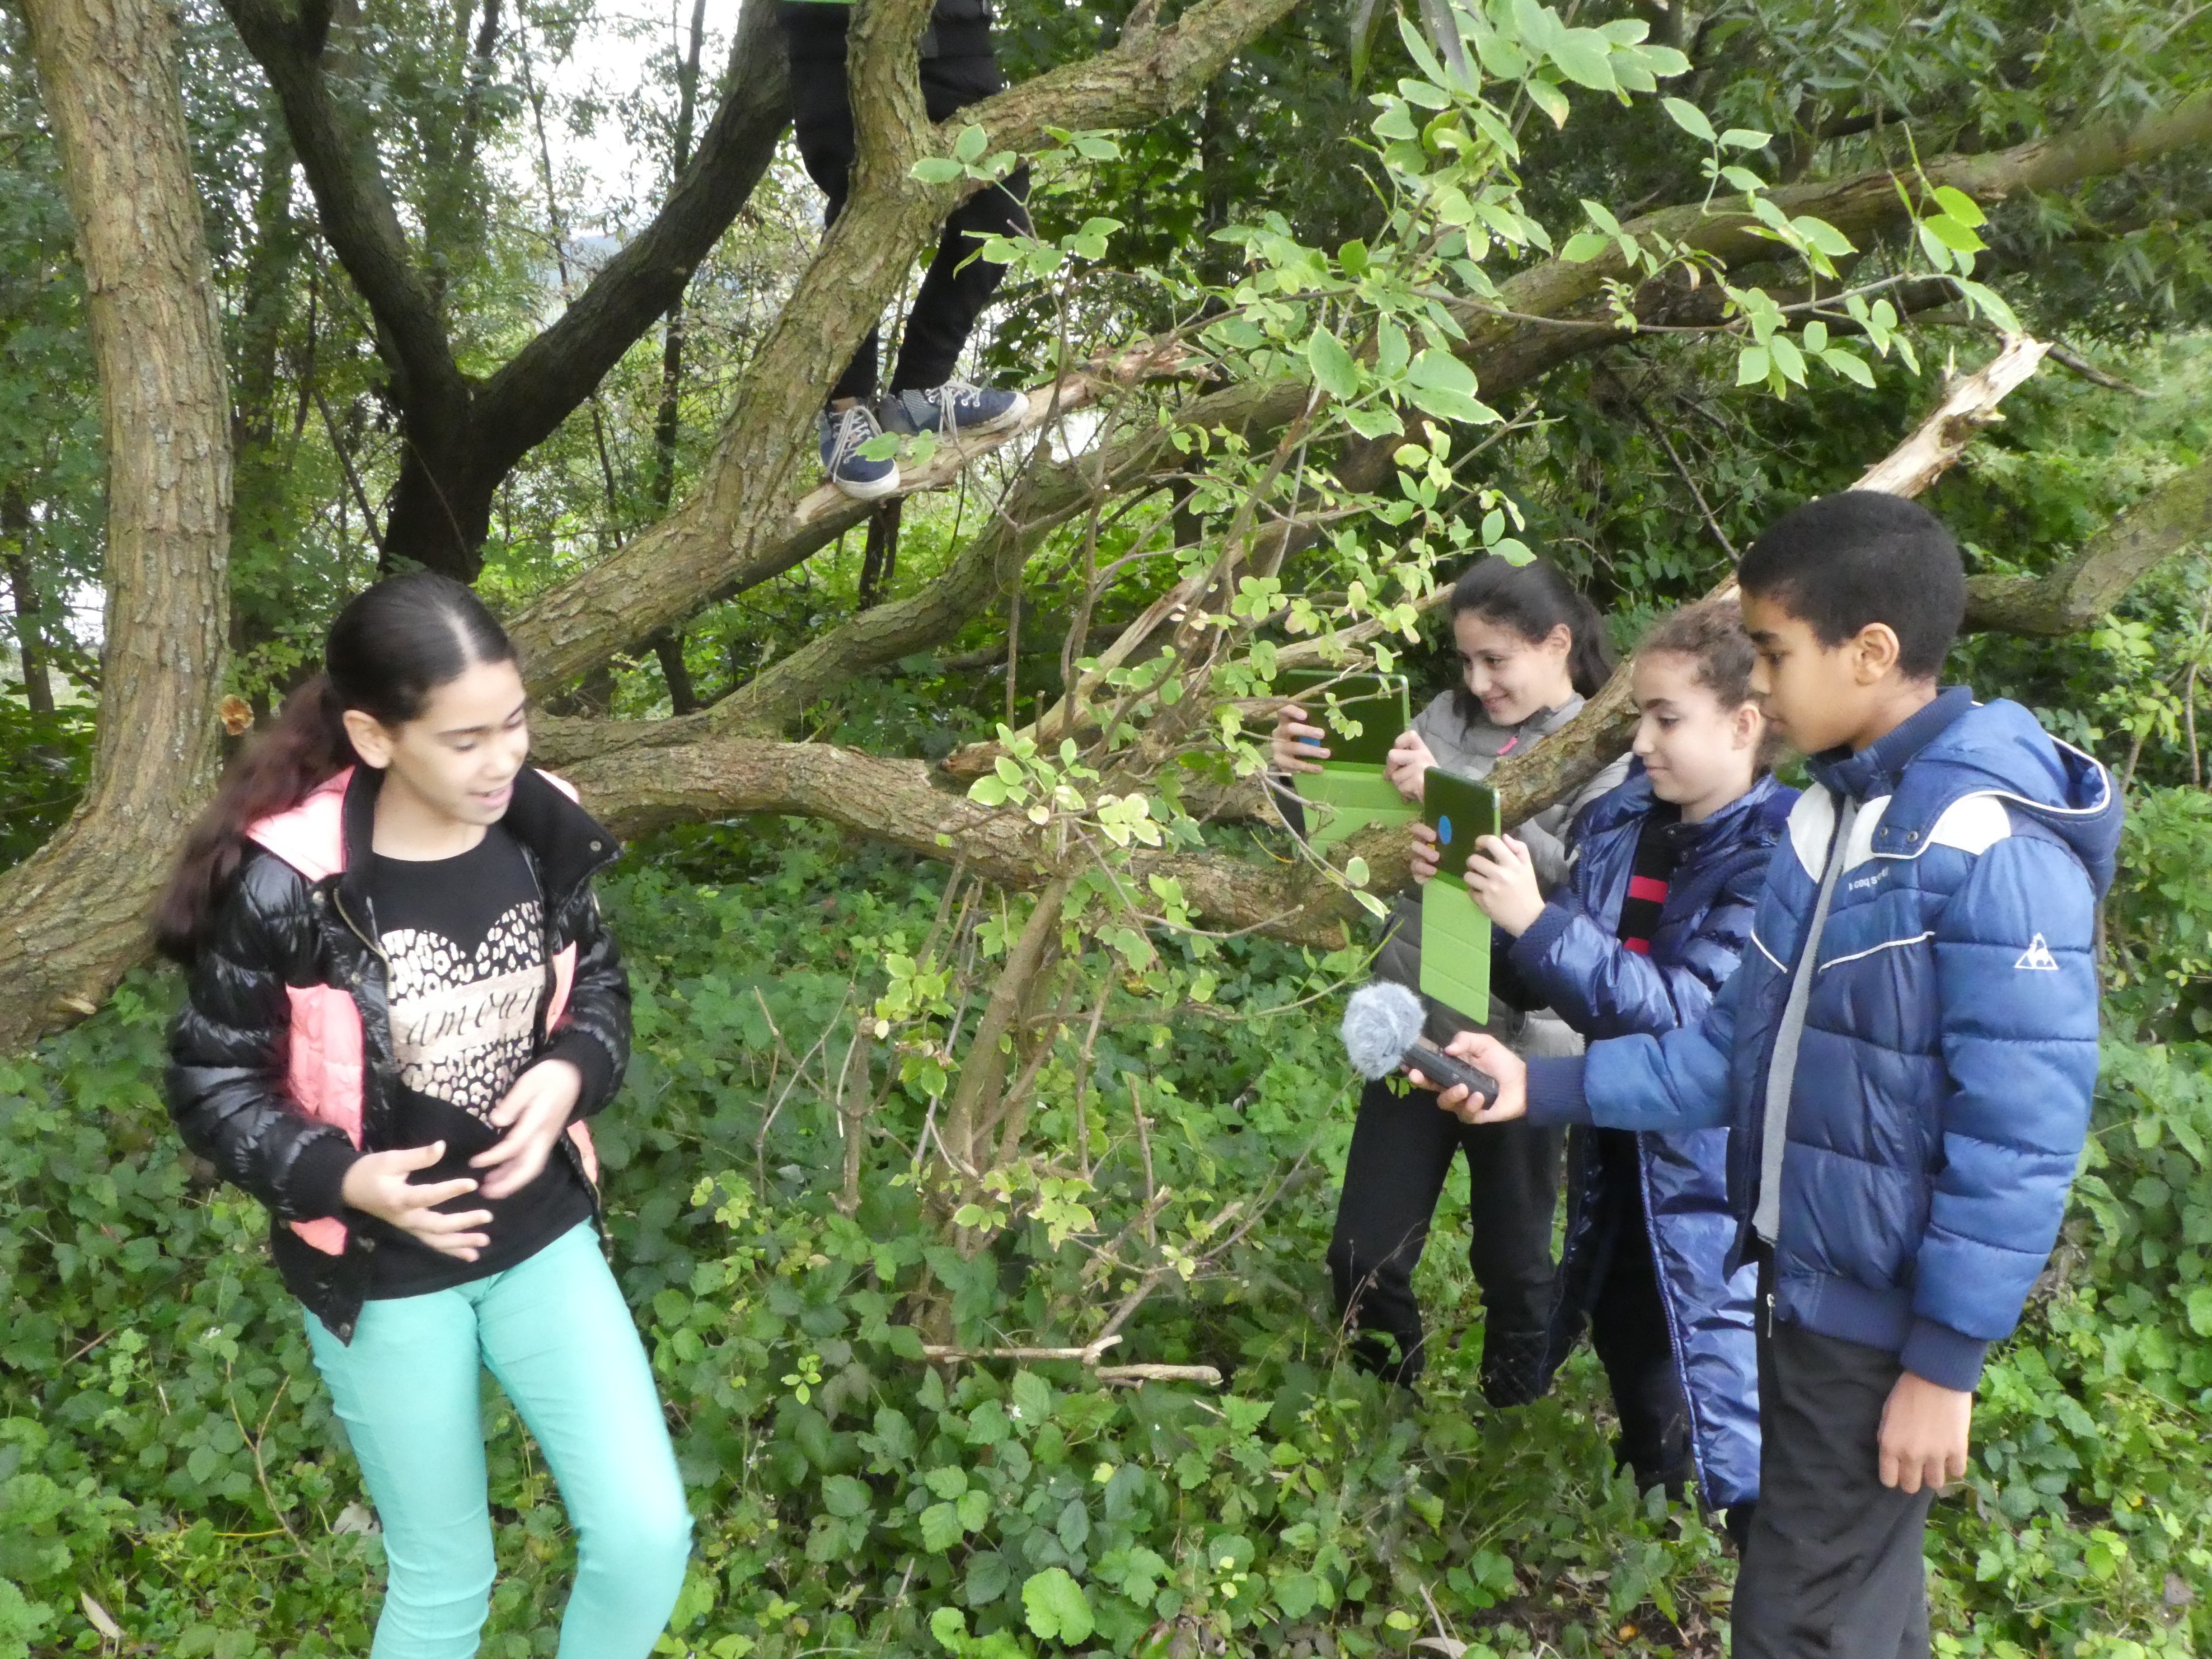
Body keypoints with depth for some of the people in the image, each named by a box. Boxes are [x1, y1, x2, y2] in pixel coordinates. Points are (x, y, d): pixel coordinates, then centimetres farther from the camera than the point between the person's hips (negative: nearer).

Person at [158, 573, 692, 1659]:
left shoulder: (540, 832, -9)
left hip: (542, 1236, 3)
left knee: (648, 1536, 2)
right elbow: (213, 1087, -10)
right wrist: (341, 1176, -27)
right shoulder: (286, 885, -22)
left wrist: (572, 1074, -16)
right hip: (380, 1275, -3)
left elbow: (597, 984, 6)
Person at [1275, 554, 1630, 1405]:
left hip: (1517, 1047, -3)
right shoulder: (1446, 719, 3)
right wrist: (1302, 774, -10)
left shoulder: (1609, 754, -6)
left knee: (1514, 1268, 14)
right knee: (1362, 1261, 8)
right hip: (1413, 1029, 4)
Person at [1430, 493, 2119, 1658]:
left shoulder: (1998, 854, -23)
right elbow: (1743, 1045, 6)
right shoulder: (1827, 818, 4)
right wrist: (1546, 1089, -1)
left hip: (1885, 1310, -8)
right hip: (1799, 1276, 8)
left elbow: (2021, 1137, -21)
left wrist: (1945, 1360, -17)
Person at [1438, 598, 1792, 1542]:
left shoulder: (1778, 860, -19)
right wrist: (1478, 907, -11)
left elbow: (1688, 1015, -27)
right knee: (1629, 1359, 27)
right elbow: (1555, 979, 6)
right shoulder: (1618, 825, 0)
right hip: (1617, 1157, 8)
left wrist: (1538, 921, -31)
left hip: (1716, 1190, -7)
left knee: (1745, 1452, -2)